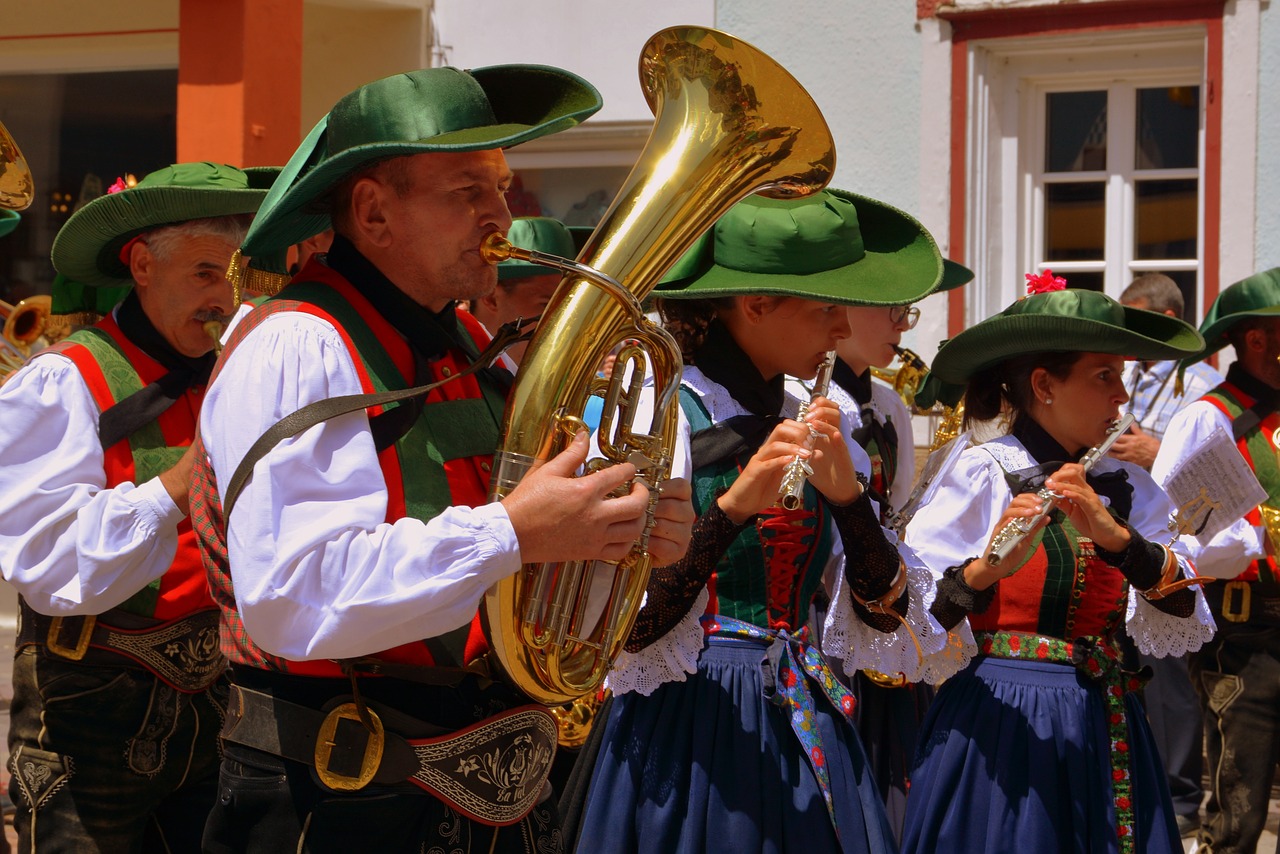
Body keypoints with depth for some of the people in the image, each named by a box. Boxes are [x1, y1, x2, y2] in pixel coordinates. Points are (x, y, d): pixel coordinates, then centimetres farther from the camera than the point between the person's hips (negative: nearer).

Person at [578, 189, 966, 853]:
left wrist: (846, 493, -12)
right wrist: (731, 506, -26)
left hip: (804, 728, 6)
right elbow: (625, 633, -17)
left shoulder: (813, 424, 8)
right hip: (693, 727, -5)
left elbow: (887, 619, 2)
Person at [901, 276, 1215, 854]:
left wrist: (1115, 534, -19)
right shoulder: (983, 473, -8)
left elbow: (1181, 634, -5)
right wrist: (984, 568, -33)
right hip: (999, 730, -5)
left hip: (1105, 739, 5)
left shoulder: (1127, 489, 7)